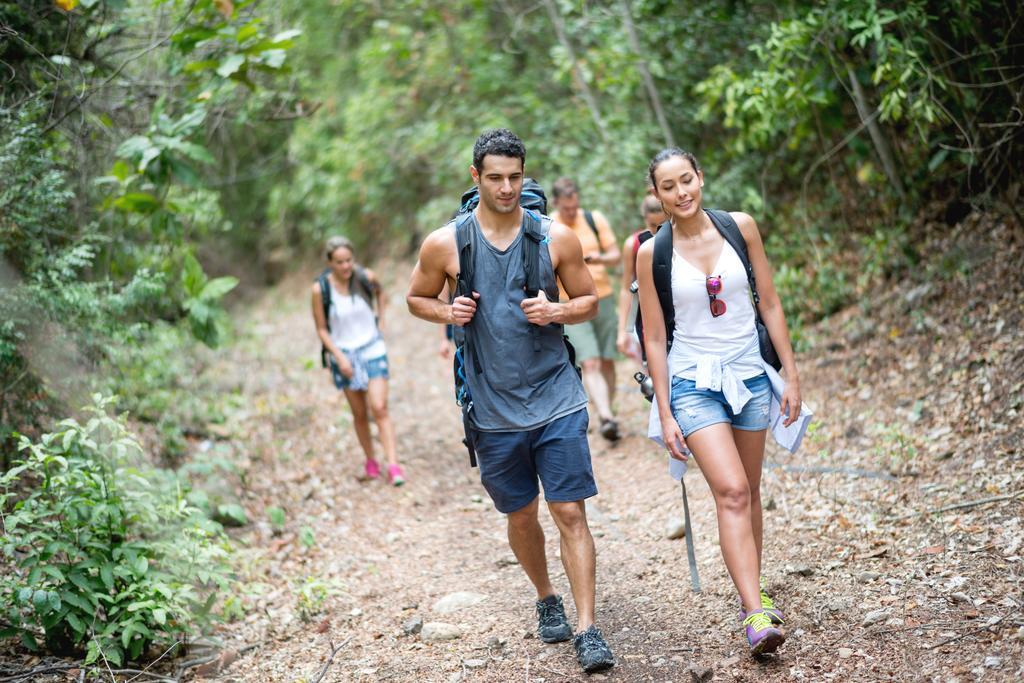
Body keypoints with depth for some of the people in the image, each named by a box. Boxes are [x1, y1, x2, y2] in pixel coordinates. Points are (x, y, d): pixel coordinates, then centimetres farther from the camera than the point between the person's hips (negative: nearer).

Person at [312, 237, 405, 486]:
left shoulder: (366, 277, -11)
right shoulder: (320, 289, -14)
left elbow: (379, 292, 15)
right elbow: (322, 329, -5)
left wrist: (381, 321, 10)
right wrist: (339, 358, -13)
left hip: (372, 349, 0)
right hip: (344, 353, 0)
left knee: (379, 409, -12)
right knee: (360, 414, 9)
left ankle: (393, 466, -13)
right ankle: (370, 461, 26)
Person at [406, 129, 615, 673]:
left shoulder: (556, 237, -2)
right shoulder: (445, 244, -4)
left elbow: (589, 302, 8)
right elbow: (417, 299, 11)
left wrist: (557, 311, -14)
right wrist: (448, 312, -10)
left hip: (557, 399, 0)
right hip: (495, 409, 1)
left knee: (570, 512, -5)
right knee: (521, 515, 14)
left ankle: (586, 630, 0)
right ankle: (547, 600, 38)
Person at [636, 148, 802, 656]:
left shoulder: (740, 227, 0)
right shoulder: (653, 252, -5)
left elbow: (769, 304, 6)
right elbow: (655, 338, -2)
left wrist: (791, 375, 4)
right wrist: (665, 414, -4)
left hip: (749, 374, 3)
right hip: (693, 382, -3)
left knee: (749, 493, 13)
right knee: (731, 491, -17)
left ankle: (752, 594, 30)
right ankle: (756, 616, -19)